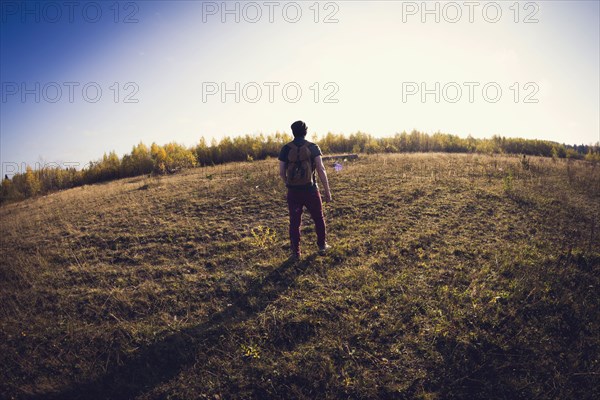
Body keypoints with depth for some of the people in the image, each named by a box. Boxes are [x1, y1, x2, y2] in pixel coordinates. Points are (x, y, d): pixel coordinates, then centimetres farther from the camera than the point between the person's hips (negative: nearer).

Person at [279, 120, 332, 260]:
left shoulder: (286, 149, -1)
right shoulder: (313, 147, -5)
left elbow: (281, 172, 0)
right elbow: (321, 170, -12)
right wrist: (327, 191, -7)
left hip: (293, 191, 1)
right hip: (310, 190, -1)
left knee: (294, 222, 10)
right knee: (318, 218, 18)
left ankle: (296, 253, 13)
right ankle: (322, 246, 30)